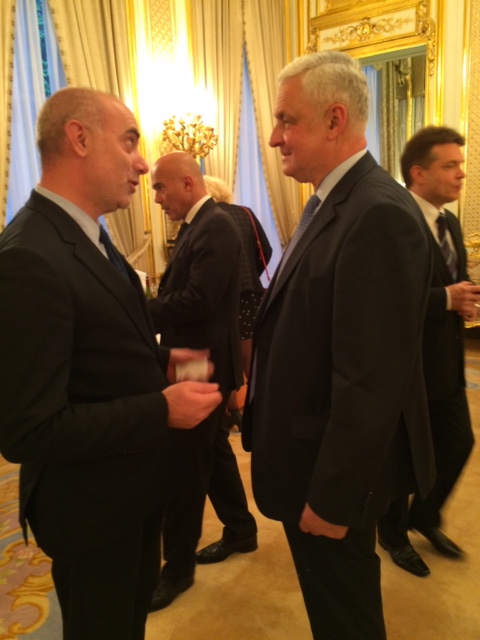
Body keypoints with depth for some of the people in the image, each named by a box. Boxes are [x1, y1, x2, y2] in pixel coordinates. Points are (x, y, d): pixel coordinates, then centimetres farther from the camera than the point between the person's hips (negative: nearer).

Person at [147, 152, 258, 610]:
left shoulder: (215, 226, -18)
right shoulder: (196, 225, 13)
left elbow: (196, 300, -28)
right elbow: (179, 291, 11)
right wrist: (147, 310, -3)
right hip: (195, 361, 10)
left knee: (184, 466, 3)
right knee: (213, 451, 21)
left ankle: (177, 567, 22)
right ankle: (240, 530, 41)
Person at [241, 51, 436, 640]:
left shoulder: (379, 214, -25)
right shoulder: (330, 201, 7)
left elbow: (371, 381, -27)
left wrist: (333, 498, -20)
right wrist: (259, 387, 11)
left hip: (332, 467, -9)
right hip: (311, 446, 9)